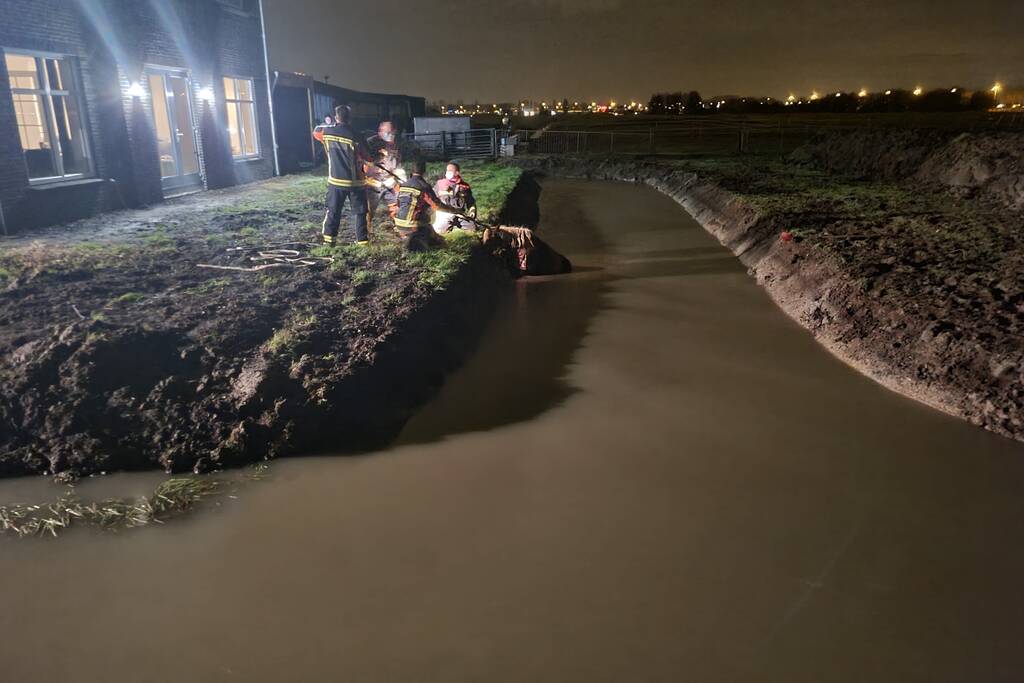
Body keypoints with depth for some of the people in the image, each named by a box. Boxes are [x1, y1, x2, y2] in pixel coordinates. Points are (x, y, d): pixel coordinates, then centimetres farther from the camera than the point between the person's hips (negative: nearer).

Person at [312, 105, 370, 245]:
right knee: (360, 211, 7)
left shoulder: (327, 132, -3)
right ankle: (362, 239, 6)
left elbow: (315, 131, 21)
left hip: (336, 180, 3)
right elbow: (367, 157, -4)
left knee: (333, 211, 13)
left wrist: (329, 124, 32)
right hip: (355, 181, -2)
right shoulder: (355, 136, -12)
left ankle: (329, 239, 14)